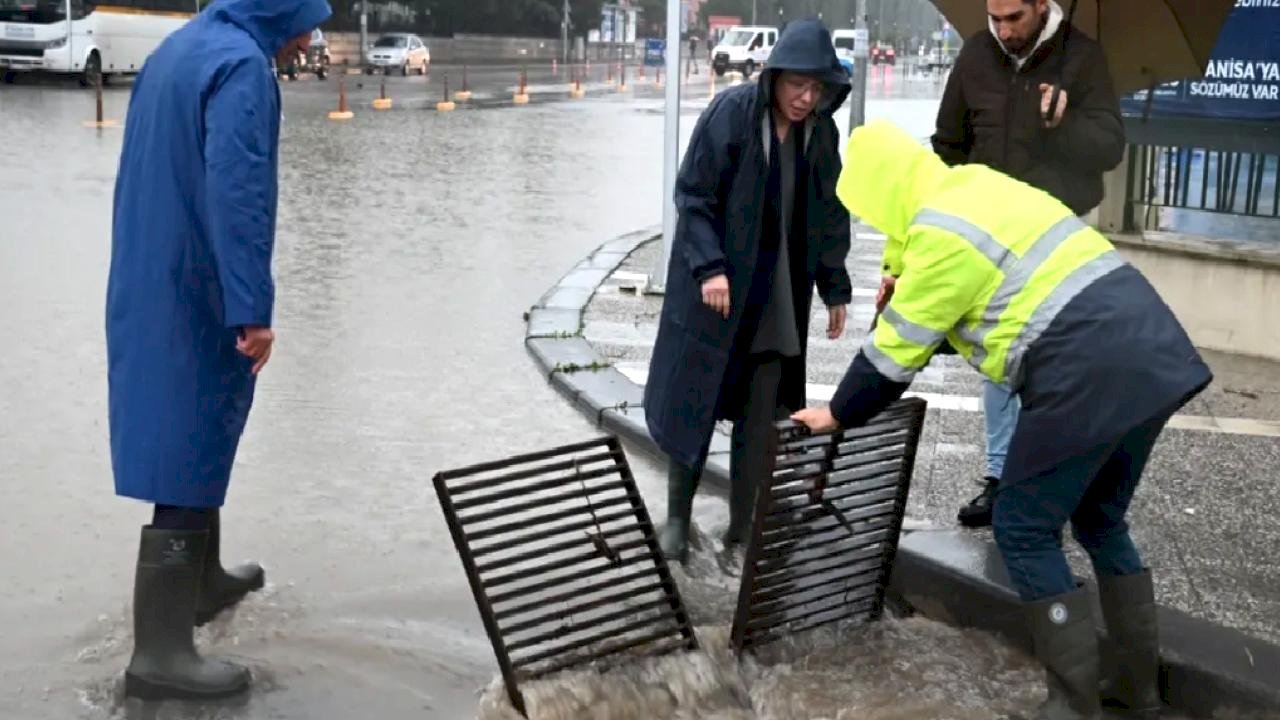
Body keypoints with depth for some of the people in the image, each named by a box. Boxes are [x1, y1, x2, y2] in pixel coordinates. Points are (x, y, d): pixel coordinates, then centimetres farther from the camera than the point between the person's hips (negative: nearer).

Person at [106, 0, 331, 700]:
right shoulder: (241, 65, -16)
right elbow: (236, 188, -26)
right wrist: (252, 307, -28)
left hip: (147, 289, 10)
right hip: (199, 295, -10)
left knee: (190, 436, 23)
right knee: (189, 454, -5)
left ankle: (202, 581, 39)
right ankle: (160, 650, 1)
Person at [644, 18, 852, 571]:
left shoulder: (821, 132, 1)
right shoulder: (731, 112, -13)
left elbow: (830, 216, 10)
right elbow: (693, 195, -11)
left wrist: (834, 289, 12)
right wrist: (709, 266, -20)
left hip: (780, 297, 4)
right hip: (716, 285, -3)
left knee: (761, 418, 3)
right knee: (694, 402, 6)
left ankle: (741, 536, 15)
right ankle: (677, 516, 25)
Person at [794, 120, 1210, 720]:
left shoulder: (939, 236, -8)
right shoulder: (981, 187, 18)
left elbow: (896, 351, 0)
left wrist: (838, 413, 13)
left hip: (1089, 376, -9)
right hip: (1154, 354, 10)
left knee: (1025, 532, 5)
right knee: (1101, 521, 23)